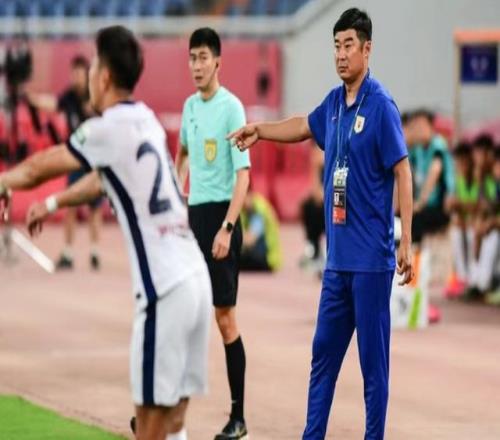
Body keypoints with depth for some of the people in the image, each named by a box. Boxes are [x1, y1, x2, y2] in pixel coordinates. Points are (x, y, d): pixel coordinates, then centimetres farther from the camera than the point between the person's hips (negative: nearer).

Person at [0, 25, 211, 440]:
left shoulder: (111, 127, -6)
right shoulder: (146, 122, 16)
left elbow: (40, 167, 8)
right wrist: (53, 203, 48)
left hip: (165, 291, -8)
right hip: (196, 279, 8)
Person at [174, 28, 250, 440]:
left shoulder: (231, 108, -12)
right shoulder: (190, 106, 9)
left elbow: (243, 174, -17)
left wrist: (227, 229, -25)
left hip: (220, 216, -7)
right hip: (194, 214, 7)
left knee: (225, 317, -3)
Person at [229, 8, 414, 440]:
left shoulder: (380, 105, -11)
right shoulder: (334, 102, 10)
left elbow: (402, 173, -14)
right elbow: (305, 126, 31)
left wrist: (406, 243, -19)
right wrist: (261, 130, 17)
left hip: (371, 259, -8)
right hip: (337, 256, 8)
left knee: (373, 359, -1)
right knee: (324, 351, 11)